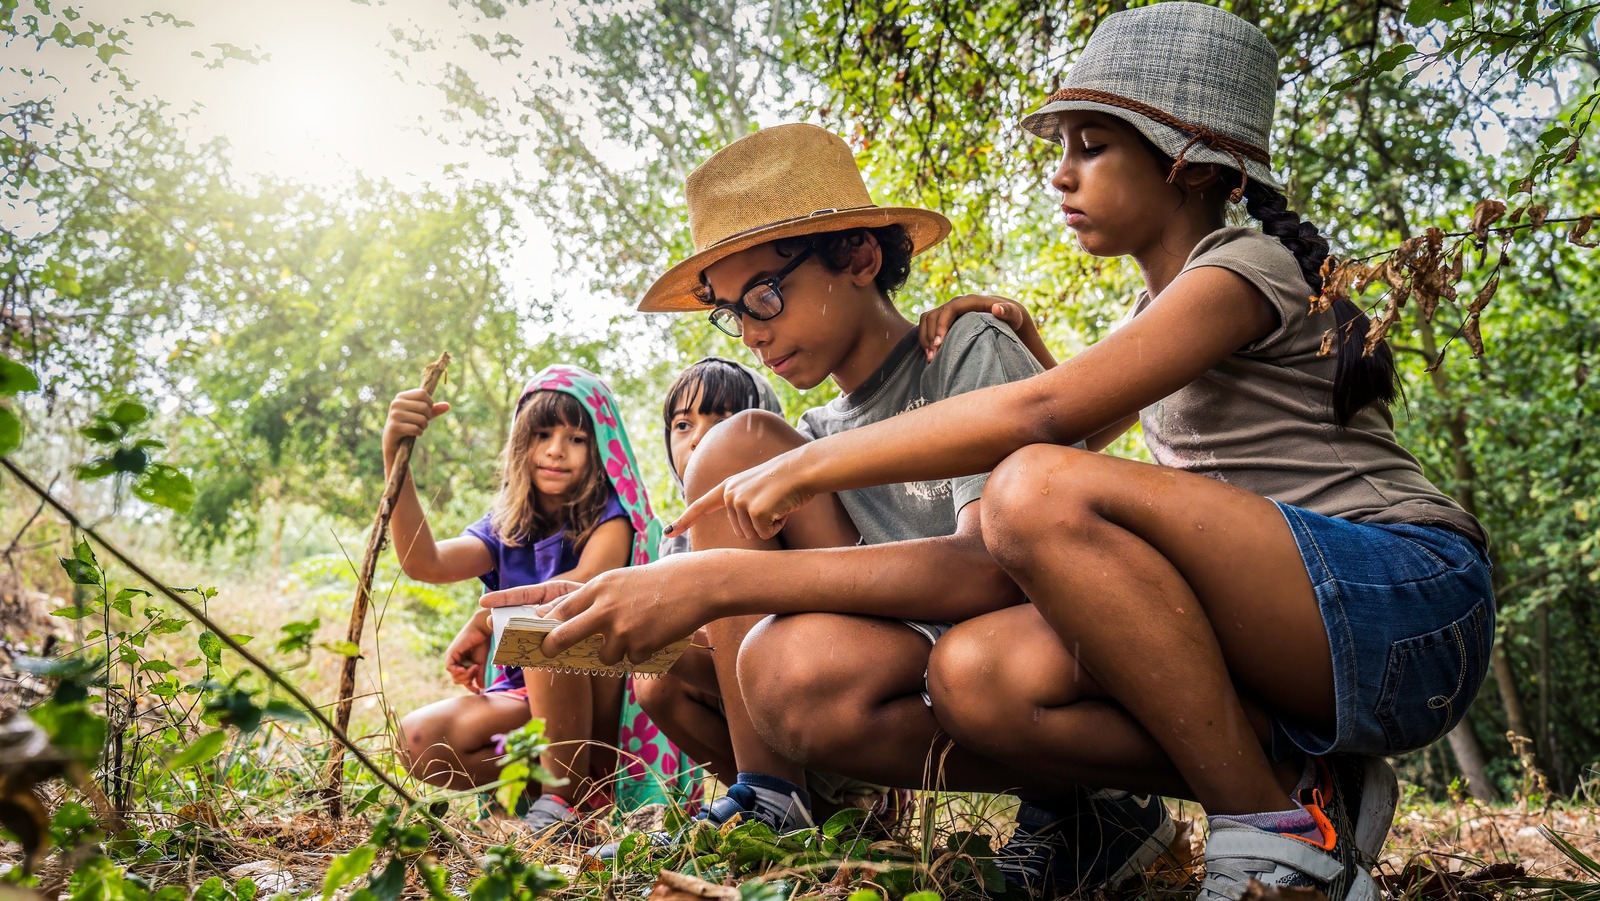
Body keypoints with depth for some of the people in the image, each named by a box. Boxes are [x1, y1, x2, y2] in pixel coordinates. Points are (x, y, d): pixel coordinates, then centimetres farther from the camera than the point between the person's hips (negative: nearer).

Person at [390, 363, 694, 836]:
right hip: (528, 707, 5)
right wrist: (395, 457, -26)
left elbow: (585, 584, -27)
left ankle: (562, 797, -20)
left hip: (604, 715, -4)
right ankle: (580, 783, -10)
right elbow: (424, 562, -14)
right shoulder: (505, 530, 6)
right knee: (421, 739, -19)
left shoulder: (613, 515, -5)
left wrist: (485, 619, -17)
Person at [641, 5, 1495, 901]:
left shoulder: (1245, 272, -9)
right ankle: (1300, 781, -9)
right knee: (977, 674, -17)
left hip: (1412, 603, -7)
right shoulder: (1162, 305, 18)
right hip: (1301, 638, 7)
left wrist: (808, 466, -20)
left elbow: (1043, 414, -24)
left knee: (1042, 490, -31)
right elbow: (1084, 424, 34)